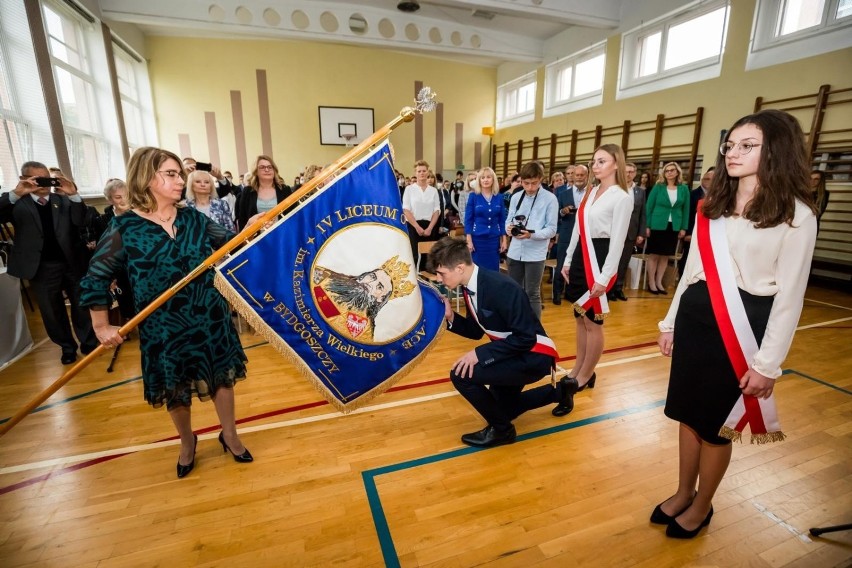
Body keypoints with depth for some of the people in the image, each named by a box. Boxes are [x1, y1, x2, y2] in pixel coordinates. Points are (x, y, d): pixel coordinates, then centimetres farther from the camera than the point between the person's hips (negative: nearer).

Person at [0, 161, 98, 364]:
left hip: (72, 262, 1)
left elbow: (81, 222, -9)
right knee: (52, 311, 10)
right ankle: (67, 347, 26)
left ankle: (88, 342, 27)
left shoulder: (63, 199, 5)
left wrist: (74, 195, -22)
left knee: (82, 304, 11)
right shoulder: (17, 203, 1)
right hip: (42, 267, -1)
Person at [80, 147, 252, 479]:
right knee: (176, 389, 14)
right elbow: (96, 279, -3)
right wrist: (102, 327, -4)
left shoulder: (192, 218, 0)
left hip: (209, 318, 3)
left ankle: (230, 436, 34)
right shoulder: (124, 228, -9)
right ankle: (187, 442, 42)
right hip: (164, 327, -2)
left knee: (223, 376, 12)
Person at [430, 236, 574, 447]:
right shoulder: (469, 288, -4)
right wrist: (450, 317, -12)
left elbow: (525, 338, -28)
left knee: (462, 375, -22)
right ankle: (559, 390, 40)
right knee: (503, 408, 26)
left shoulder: (501, 287, -30)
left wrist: (479, 354, -29)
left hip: (533, 357, -9)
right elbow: (476, 332, 5)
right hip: (512, 354, 9)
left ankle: (501, 429, 1)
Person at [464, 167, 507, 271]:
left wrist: (504, 240, 5)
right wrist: (469, 241, -9)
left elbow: (502, 220, 8)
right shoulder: (473, 196, -3)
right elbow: (468, 220, -4)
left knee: (493, 269, 8)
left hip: (494, 239, 3)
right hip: (477, 239, -3)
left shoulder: (499, 198, 5)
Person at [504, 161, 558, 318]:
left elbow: (552, 229, -8)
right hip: (515, 251, 4)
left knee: (532, 294, 4)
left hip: (535, 254, -4)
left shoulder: (550, 199, -6)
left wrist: (531, 234, -23)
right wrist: (509, 228, -14)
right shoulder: (516, 197, 7)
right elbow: (508, 220, 10)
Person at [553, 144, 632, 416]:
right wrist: (568, 260, 14)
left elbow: (618, 240, -14)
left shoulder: (622, 198, -9)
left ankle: (585, 376, 17)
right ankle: (579, 368, 28)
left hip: (600, 260, -7)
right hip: (581, 257, 8)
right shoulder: (591, 192, 13)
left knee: (593, 322, 1)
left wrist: (605, 277, -17)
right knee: (580, 318, 14)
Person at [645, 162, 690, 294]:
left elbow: (686, 209, 8)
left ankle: (659, 282, 18)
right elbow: (649, 206, -2)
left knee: (665, 256, 9)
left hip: (674, 227, 3)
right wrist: (647, 226, -8)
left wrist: (684, 228, 3)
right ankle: (651, 282, 10)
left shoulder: (684, 188, 5)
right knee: (653, 255, 1)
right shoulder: (658, 187, -2)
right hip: (657, 226, -3)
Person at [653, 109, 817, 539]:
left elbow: (790, 296, -10)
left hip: (743, 326, -5)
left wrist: (767, 364, -12)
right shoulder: (712, 206, 9)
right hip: (695, 318, 5)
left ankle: (701, 507, 32)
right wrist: (671, 322, 12)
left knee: (716, 425, 8)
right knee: (688, 414, 15)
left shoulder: (796, 214, -7)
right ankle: (683, 494, 36)